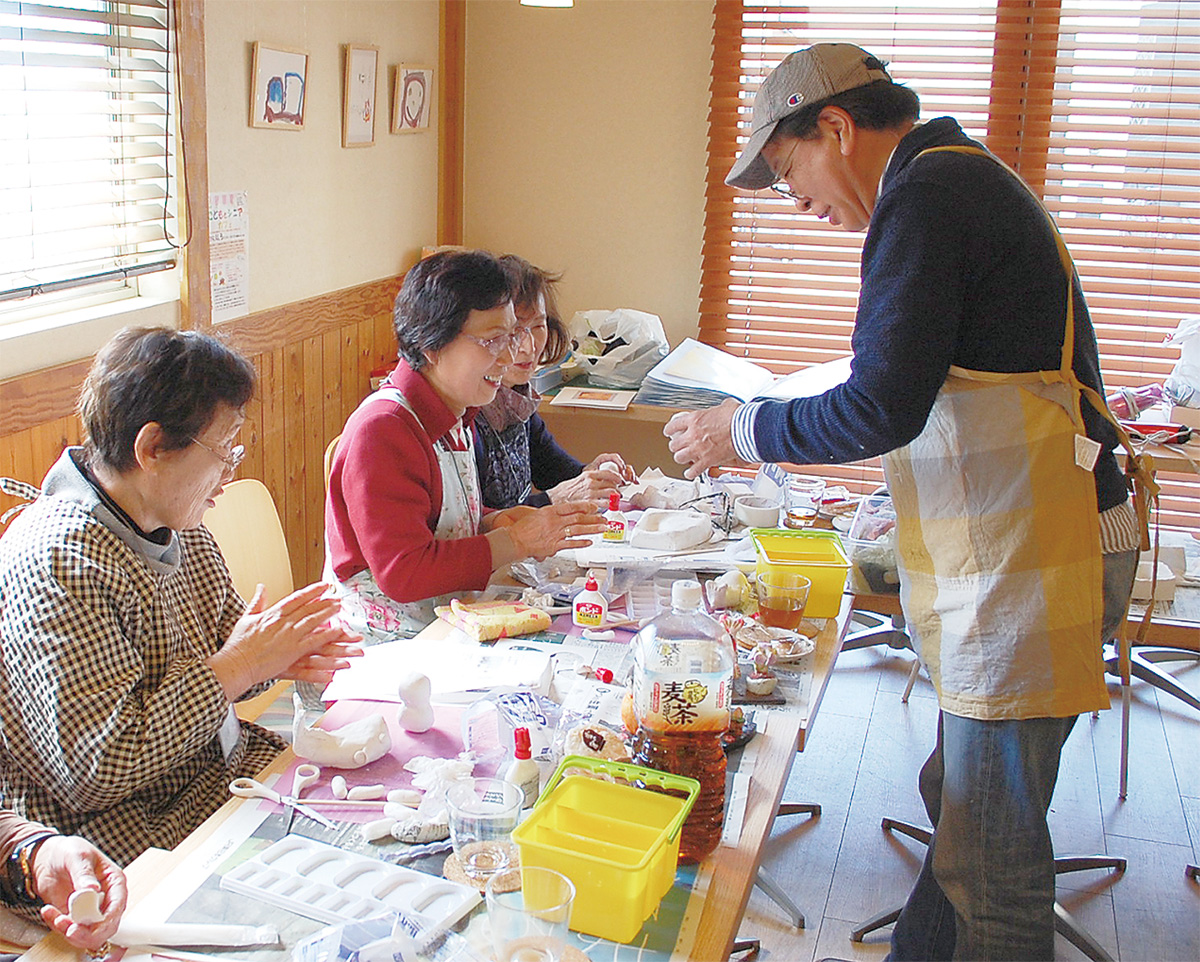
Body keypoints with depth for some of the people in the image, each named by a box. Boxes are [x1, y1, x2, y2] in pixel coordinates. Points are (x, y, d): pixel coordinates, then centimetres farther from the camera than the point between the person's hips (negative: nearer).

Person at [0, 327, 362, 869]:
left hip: (233, 772, 8)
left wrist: (275, 655, -6)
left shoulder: (180, 528, 4)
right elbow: (95, 768, -26)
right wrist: (236, 667, -20)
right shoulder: (56, 565, -23)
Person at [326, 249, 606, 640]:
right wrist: (516, 542, -19)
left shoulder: (455, 416, 10)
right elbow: (404, 574, -24)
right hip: (383, 648, -9)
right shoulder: (382, 431, -20)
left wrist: (495, 522, -1)